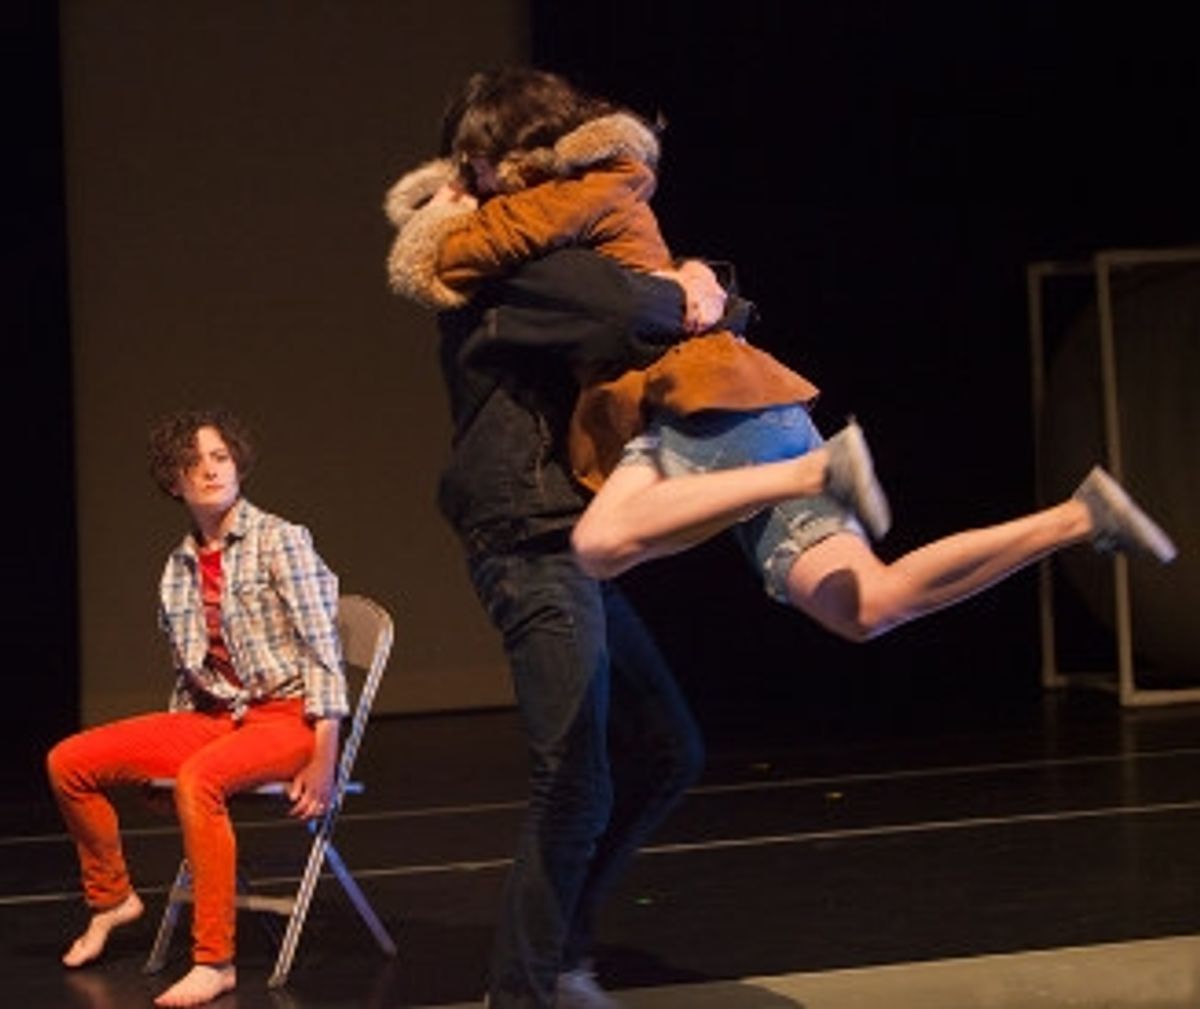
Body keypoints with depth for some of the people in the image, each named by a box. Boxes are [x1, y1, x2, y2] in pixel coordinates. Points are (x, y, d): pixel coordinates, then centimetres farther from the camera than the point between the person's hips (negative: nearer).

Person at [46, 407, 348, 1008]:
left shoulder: (280, 542, -8)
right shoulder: (178, 571, 10)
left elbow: (322, 648, -14)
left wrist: (323, 759, -21)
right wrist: (157, 763, 13)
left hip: (287, 716, -7)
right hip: (213, 717, 7)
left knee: (198, 779, -37)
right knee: (68, 763, -2)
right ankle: (111, 898, 20)